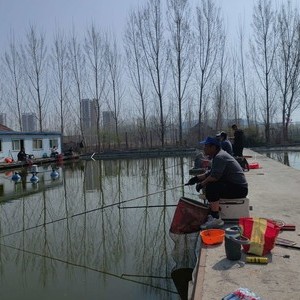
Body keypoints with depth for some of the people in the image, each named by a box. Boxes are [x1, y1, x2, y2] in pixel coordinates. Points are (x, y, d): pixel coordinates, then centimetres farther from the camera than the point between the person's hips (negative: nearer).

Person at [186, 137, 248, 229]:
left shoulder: (220, 157, -18)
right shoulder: (217, 156, 14)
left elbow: (214, 176, -28)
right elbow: (210, 172, 18)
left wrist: (201, 184, -14)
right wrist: (196, 178, 7)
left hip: (239, 189, -11)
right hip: (234, 185, 11)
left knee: (211, 187, -27)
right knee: (208, 183, 17)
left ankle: (216, 219, -21)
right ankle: (211, 213, 16)